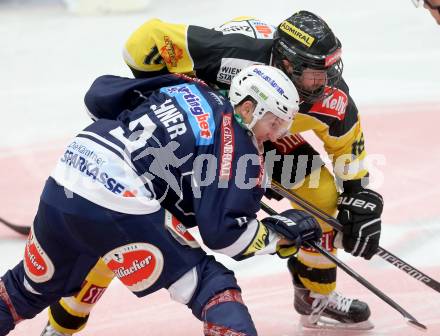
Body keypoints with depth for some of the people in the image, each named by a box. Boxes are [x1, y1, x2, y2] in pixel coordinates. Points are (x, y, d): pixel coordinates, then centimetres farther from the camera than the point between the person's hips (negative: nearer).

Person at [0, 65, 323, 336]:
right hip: (117, 210, -8)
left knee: (34, 285, 30)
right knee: (212, 286, -1)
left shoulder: (188, 89, 18)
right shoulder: (237, 147, -3)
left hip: (63, 183, 8)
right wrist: (281, 233, 5)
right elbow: (223, 232, -8)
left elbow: (100, 94, 23)